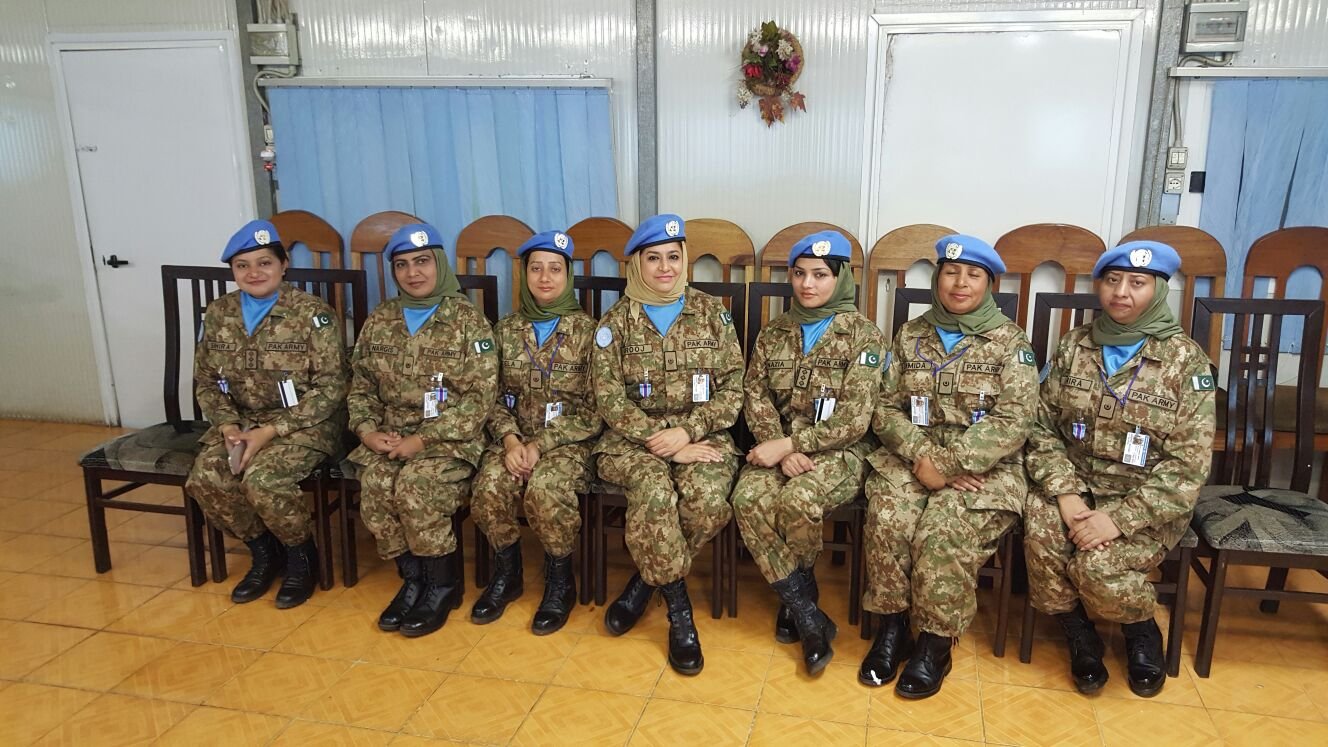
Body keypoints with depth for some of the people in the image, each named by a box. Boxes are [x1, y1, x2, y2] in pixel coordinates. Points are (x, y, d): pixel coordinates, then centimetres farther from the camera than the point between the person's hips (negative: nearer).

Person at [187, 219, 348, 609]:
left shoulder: (312, 314, -12)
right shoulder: (218, 314, 5)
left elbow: (331, 387, -14)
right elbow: (206, 381, 11)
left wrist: (272, 430, -20)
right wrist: (227, 425, -9)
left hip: (305, 424, -5)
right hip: (242, 421, 6)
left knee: (261, 479, -30)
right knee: (204, 478, -20)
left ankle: (301, 555, 0)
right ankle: (264, 551, 6)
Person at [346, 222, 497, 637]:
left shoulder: (468, 321, -4)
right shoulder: (379, 321, 11)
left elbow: (480, 397, -11)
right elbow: (361, 386, 14)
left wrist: (424, 439, -17)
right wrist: (368, 431, -6)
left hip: (450, 438, -4)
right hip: (391, 436, 4)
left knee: (414, 483, -30)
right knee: (374, 482, -24)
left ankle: (443, 584, -7)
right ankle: (412, 576, -2)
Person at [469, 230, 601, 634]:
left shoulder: (586, 330, -4)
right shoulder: (507, 329, 8)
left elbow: (593, 409, -7)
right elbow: (494, 398, 7)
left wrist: (541, 444, -15)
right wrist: (510, 440, -12)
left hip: (569, 440, -3)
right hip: (516, 436, 3)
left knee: (545, 488, -33)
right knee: (488, 487, -26)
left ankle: (561, 581, -7)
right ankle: (507, 571, 2)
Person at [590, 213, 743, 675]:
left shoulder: (712, 313, 6)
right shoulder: (615, 322, 3)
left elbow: (733, 389, 2)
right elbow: (609, 399, -4)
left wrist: (687, 431, -14)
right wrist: (660, 442, -16)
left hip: (702, 435, 1)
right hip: (633, 438, -1)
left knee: (708, 500, -30)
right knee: (654, 493, -33)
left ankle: (646, 581, -4)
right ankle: (678, 610, -13)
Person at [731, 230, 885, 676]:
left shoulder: (863, 335, -5)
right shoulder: (774, 333, 10)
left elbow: (853, 422, -12)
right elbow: (755, 397, 4)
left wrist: (786, 445, -19)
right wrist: (779, 448, -14)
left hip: (840, 450, -4)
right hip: (781, 446, 4)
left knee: (797, 500, -34)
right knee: (748, 499, -27)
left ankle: (795, 595, -1)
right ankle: (808, 617, -14)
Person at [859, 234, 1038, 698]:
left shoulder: (1010, 342, 0)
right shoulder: (910, 336, 10)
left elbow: (1013, 422, -10)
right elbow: (886, 408, 4)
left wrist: (947, 462, -19)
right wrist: (921, 457, -14)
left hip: (984, 468, -2)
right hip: (911, 458, 3)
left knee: (945, 530, -29)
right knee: (887, 518, -26)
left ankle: (936, 646, -10)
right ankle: (891, 629, -8)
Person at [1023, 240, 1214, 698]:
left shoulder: (1185, 359, -8)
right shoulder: (1074, 346, 2)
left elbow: (1188, 463, -12)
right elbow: (1044, 427, 0)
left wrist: (1120, 518, -22)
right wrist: (1065, 494, -17)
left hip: (1148, 503, -3)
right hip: (1077, 486, 3)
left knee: (1095, 565, -28)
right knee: (1039, 524, -28)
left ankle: (1141, 632, 9)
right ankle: (1078, 633, -1)